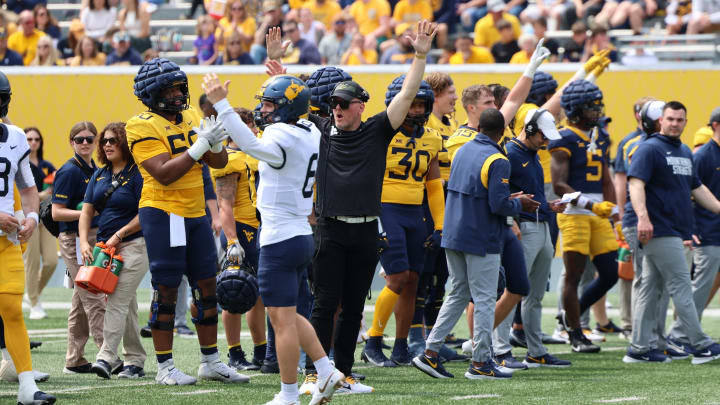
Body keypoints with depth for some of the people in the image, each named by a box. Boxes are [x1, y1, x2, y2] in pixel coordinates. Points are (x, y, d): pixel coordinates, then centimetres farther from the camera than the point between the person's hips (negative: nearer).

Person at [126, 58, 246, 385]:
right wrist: (201, 144, -24)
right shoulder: (143, 126, -11)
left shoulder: (190, 116, 11)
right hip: (163, 213, -7)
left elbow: (218, 162, 12)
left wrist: (214, 140, -10)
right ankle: (165, 367, 5)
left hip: (195, 213, 7)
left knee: (206, 285, 10)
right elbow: (165, 174, -21)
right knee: (166, 290, -2)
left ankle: (210, 362, 19)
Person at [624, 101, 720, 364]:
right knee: (681, 287, -7)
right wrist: (643, 216, -33)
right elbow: (636, 183, -20)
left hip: (675, 231, 9)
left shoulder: (685, 152, 20)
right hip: (661, 231, -9)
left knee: (650, 289, 9)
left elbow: (697, 188, 29)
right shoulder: (650, 149, -8)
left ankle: (639, 349, 11)